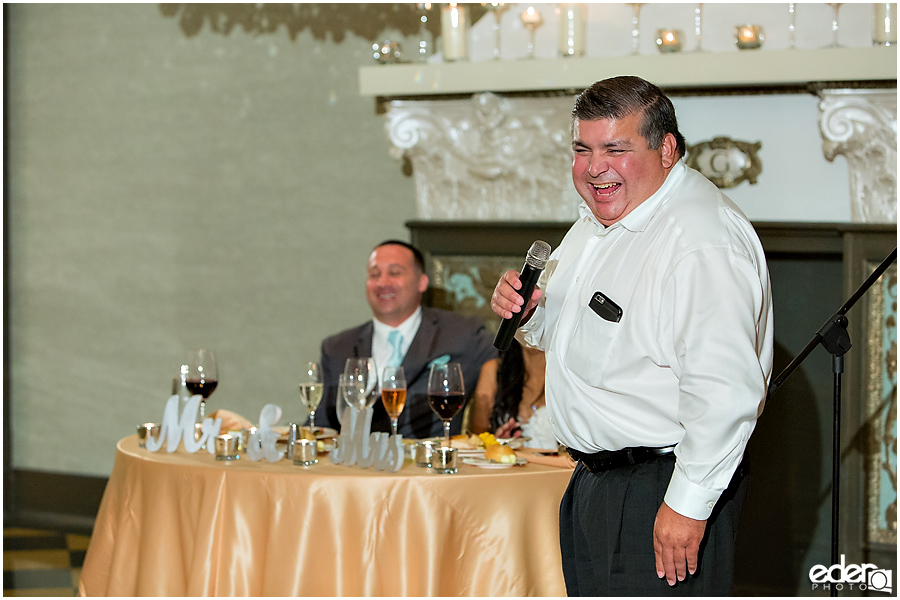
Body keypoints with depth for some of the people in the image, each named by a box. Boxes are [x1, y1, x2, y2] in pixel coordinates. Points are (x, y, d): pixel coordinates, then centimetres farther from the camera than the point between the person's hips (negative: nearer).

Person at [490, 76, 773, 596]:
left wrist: (688, 505, -27)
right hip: (594, 479, 10)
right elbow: (560, 335, 25)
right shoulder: (597, 222, 10)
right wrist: (527, 310, 2)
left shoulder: (702, 240, -23)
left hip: (662, 489, -10)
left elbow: (726, 392, -29)